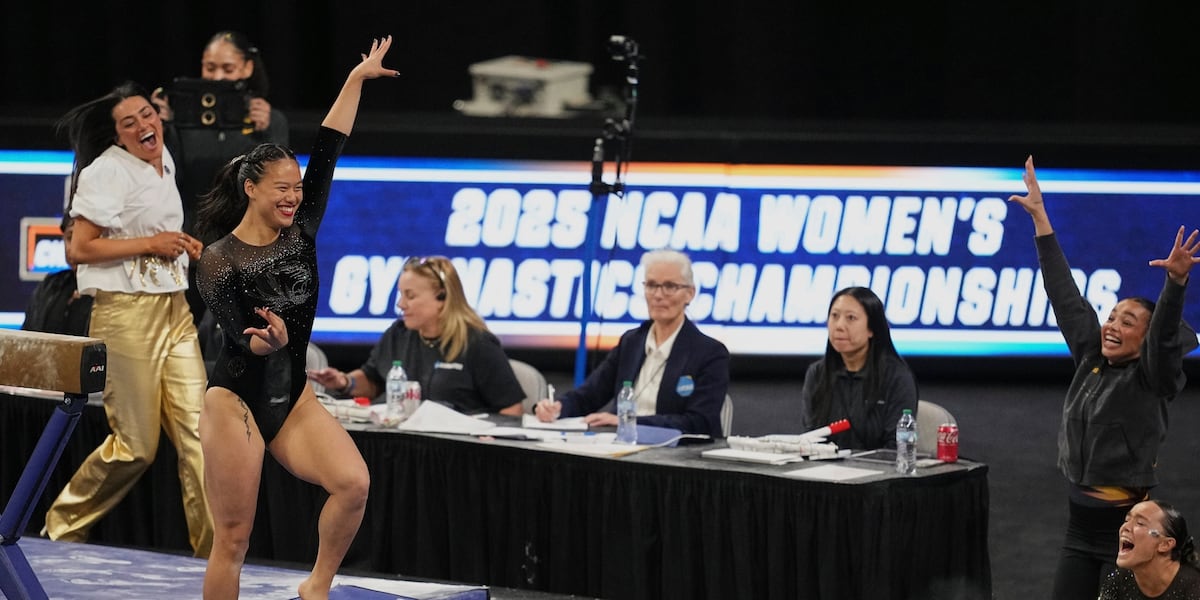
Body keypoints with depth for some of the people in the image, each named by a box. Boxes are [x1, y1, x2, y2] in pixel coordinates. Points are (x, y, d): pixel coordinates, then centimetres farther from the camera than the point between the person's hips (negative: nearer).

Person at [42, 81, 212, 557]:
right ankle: (64, 525, 21)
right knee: (136, 444, 0)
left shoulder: (164, 161, 12)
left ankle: (214, 547, -2)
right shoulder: (107, 171, -11)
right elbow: (78, 249, -16)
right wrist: (150, 243, -18)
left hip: (174, 308, 7)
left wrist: (182, 245, 12)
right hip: (126, 312, -7)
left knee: (198, 429, -3)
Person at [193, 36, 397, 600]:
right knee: (233, 536, -5)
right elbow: (236, 335, -18)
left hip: (293, 398, 5)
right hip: (235, 400, -5)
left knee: (353, 483, -18)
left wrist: (355, 81, -2)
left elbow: (326, 155, 1)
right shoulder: (218, 261, -11)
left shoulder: (300, 233, 3)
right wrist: (263, 343, -42)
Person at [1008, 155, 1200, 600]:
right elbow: (1065, 294, 11)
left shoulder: (1152, 377, -6)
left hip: (1127, 526, -6)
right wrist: (1039, 216, 13)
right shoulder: (1091, 360, 8)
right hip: (1081, 525, 6)